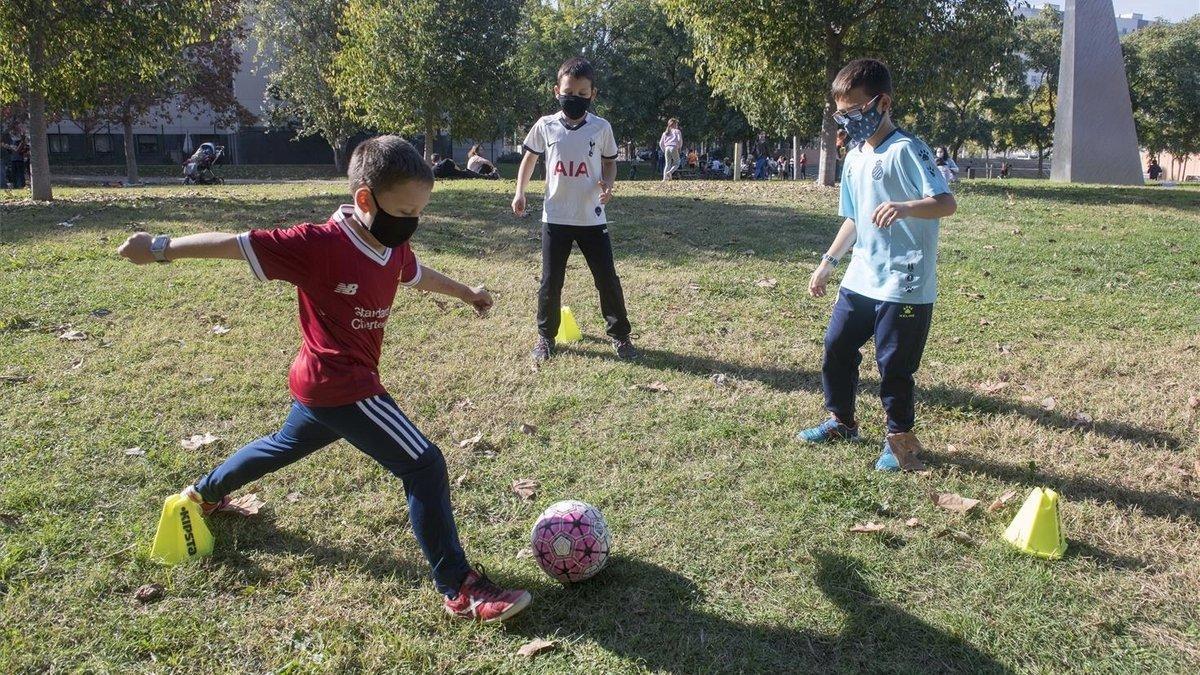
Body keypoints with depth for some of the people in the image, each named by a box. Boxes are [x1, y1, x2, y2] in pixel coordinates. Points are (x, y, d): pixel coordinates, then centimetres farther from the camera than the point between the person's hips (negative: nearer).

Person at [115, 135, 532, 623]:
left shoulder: (394, 250, 1)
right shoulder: (320, 245, -23)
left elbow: (417, 274, 24)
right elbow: (239, 244, -20)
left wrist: (464, 292, 38)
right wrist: (162, 248, -18)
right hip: (340, 386, -10)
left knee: (286, 445, 34)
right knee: (425, 466, -13)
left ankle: (205, 492, 59)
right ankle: (460, 590, -6)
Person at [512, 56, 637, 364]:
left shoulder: (601, 127, -3)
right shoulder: (545, 126, -1)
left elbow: (610, 162, 9)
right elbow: (530, 158, 13)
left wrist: (607, 184, -12)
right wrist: (519, 192, 3)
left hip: (592, 218, 0)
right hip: (555, 218, 1)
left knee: (607, 279, 2)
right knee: (550, 281, 6)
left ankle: (620, 335, 18)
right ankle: (545, 336, 22)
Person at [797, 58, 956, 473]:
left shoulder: (906, 150, -13)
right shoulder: (855, 158, 12)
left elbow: (946, 202, -23)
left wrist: (905, 207, -42)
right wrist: (828, 262, 18)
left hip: (905, 285, -8)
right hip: (860, 279, 8)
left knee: (893, 364, 0)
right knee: (836, 347, 14)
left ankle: (900, 438, 21)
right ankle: (841, 421, 34)